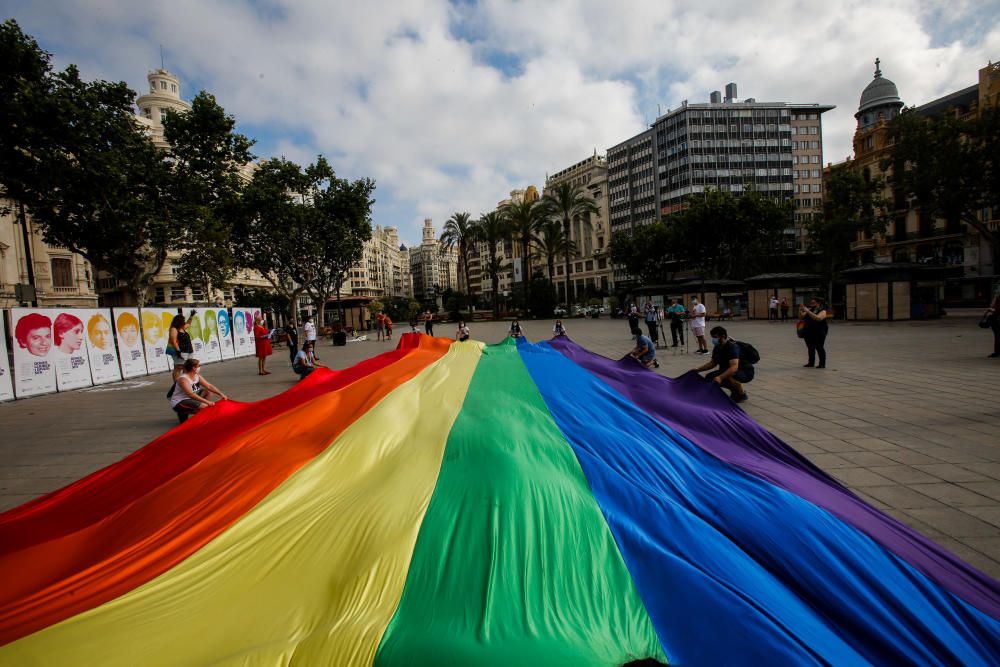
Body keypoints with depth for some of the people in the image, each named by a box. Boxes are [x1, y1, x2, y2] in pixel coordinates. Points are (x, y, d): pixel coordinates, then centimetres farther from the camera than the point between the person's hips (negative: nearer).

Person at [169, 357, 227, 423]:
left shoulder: (197, 376, 1)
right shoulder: (183, 379, -25)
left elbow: (209, 386, 3)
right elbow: (191, 394, -34)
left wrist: (221, 394, -9)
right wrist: (206, 402, -40)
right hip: (179, 403, -9)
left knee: (208, 391, 1)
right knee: (205, 407, -26)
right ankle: (183, 414, -1)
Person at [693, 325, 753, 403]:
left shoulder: (732, 347, -29)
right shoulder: (717, 348, -2)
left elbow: (734, 367, -42)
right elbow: (712, 363, 11)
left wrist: (720, 377, -56)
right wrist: (698, 369, -2)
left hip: (746, 371, -8)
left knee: (727, 377, -38)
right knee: (710, 377, -7)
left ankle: (742, 394, -7)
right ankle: (735, 391, 11)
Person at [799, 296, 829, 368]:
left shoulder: (822, 311, -7)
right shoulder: (810, 310, 10)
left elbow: (818, 318, -26)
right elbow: (801, 318, 9)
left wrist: (807, 311, -28)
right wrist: (800, 310, -8)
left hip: (819, 333, -6)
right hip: (809, 333, 6)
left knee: (819, 348, -2)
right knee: (810, 348, 10)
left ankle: (822, 364, 6)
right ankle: (811, 363, 19)